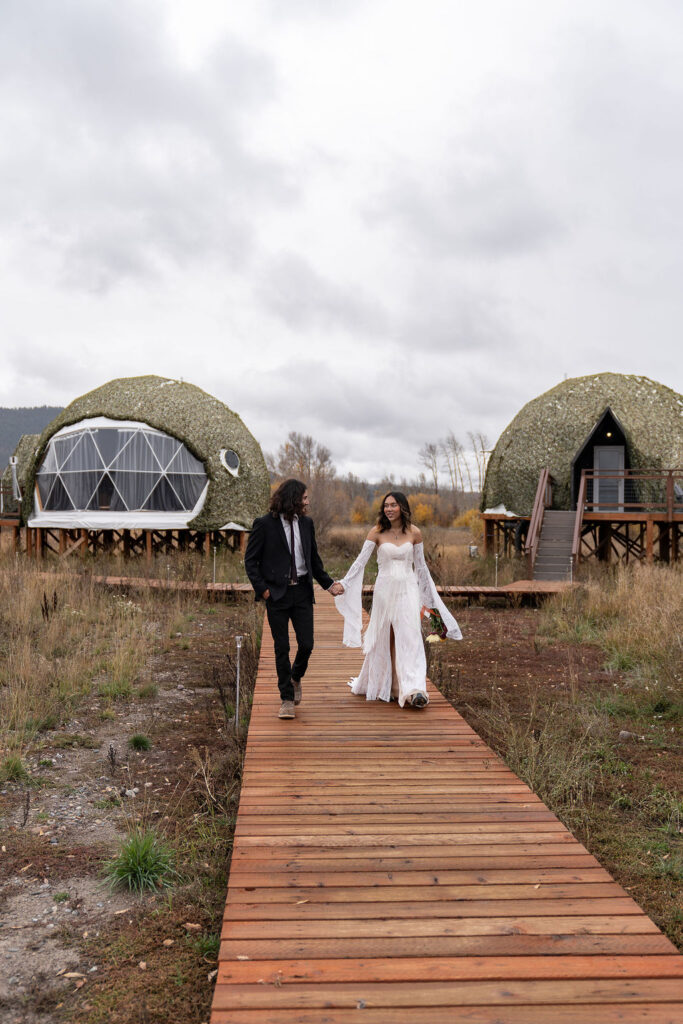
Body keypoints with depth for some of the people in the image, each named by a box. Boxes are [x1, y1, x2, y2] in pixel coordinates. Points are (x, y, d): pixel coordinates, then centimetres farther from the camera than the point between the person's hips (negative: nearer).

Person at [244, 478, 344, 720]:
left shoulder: (306, 523, 8)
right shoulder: (264, 524, -6)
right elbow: (250, 560, -2)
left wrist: (328, 583, 10)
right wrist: (262, 589, -10)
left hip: (302, 592, 4)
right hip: (277, 594, -3)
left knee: (306, 644, 1)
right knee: (282, 648, 3)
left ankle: (295, 677, 32)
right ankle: (287, 698, 15)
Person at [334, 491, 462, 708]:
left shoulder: (414, 533, 2)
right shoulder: (377, 532, -1)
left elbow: (421, 566, 11)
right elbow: (361, 560, -3)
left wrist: (430, 594, 15)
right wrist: (343, 584, -12)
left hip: (407, 589, 0)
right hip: (384, 589, 0)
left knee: (409, 637, -10)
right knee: (382, 639, 7)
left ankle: (413, 690, -12)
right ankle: (381, 687, 23)